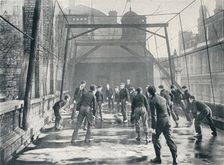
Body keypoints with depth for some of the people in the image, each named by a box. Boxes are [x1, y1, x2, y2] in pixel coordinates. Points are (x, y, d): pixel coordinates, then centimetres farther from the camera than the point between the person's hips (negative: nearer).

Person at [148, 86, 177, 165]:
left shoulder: (152, 101, -13)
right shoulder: (163, 98, 10)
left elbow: (154, 115, -18)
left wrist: (153, 128, -16)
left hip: (159, 122, -6)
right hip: (167, 120, 6)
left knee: (155, 139, 11)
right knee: (169, 139, 8)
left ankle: (158, 158, 16)